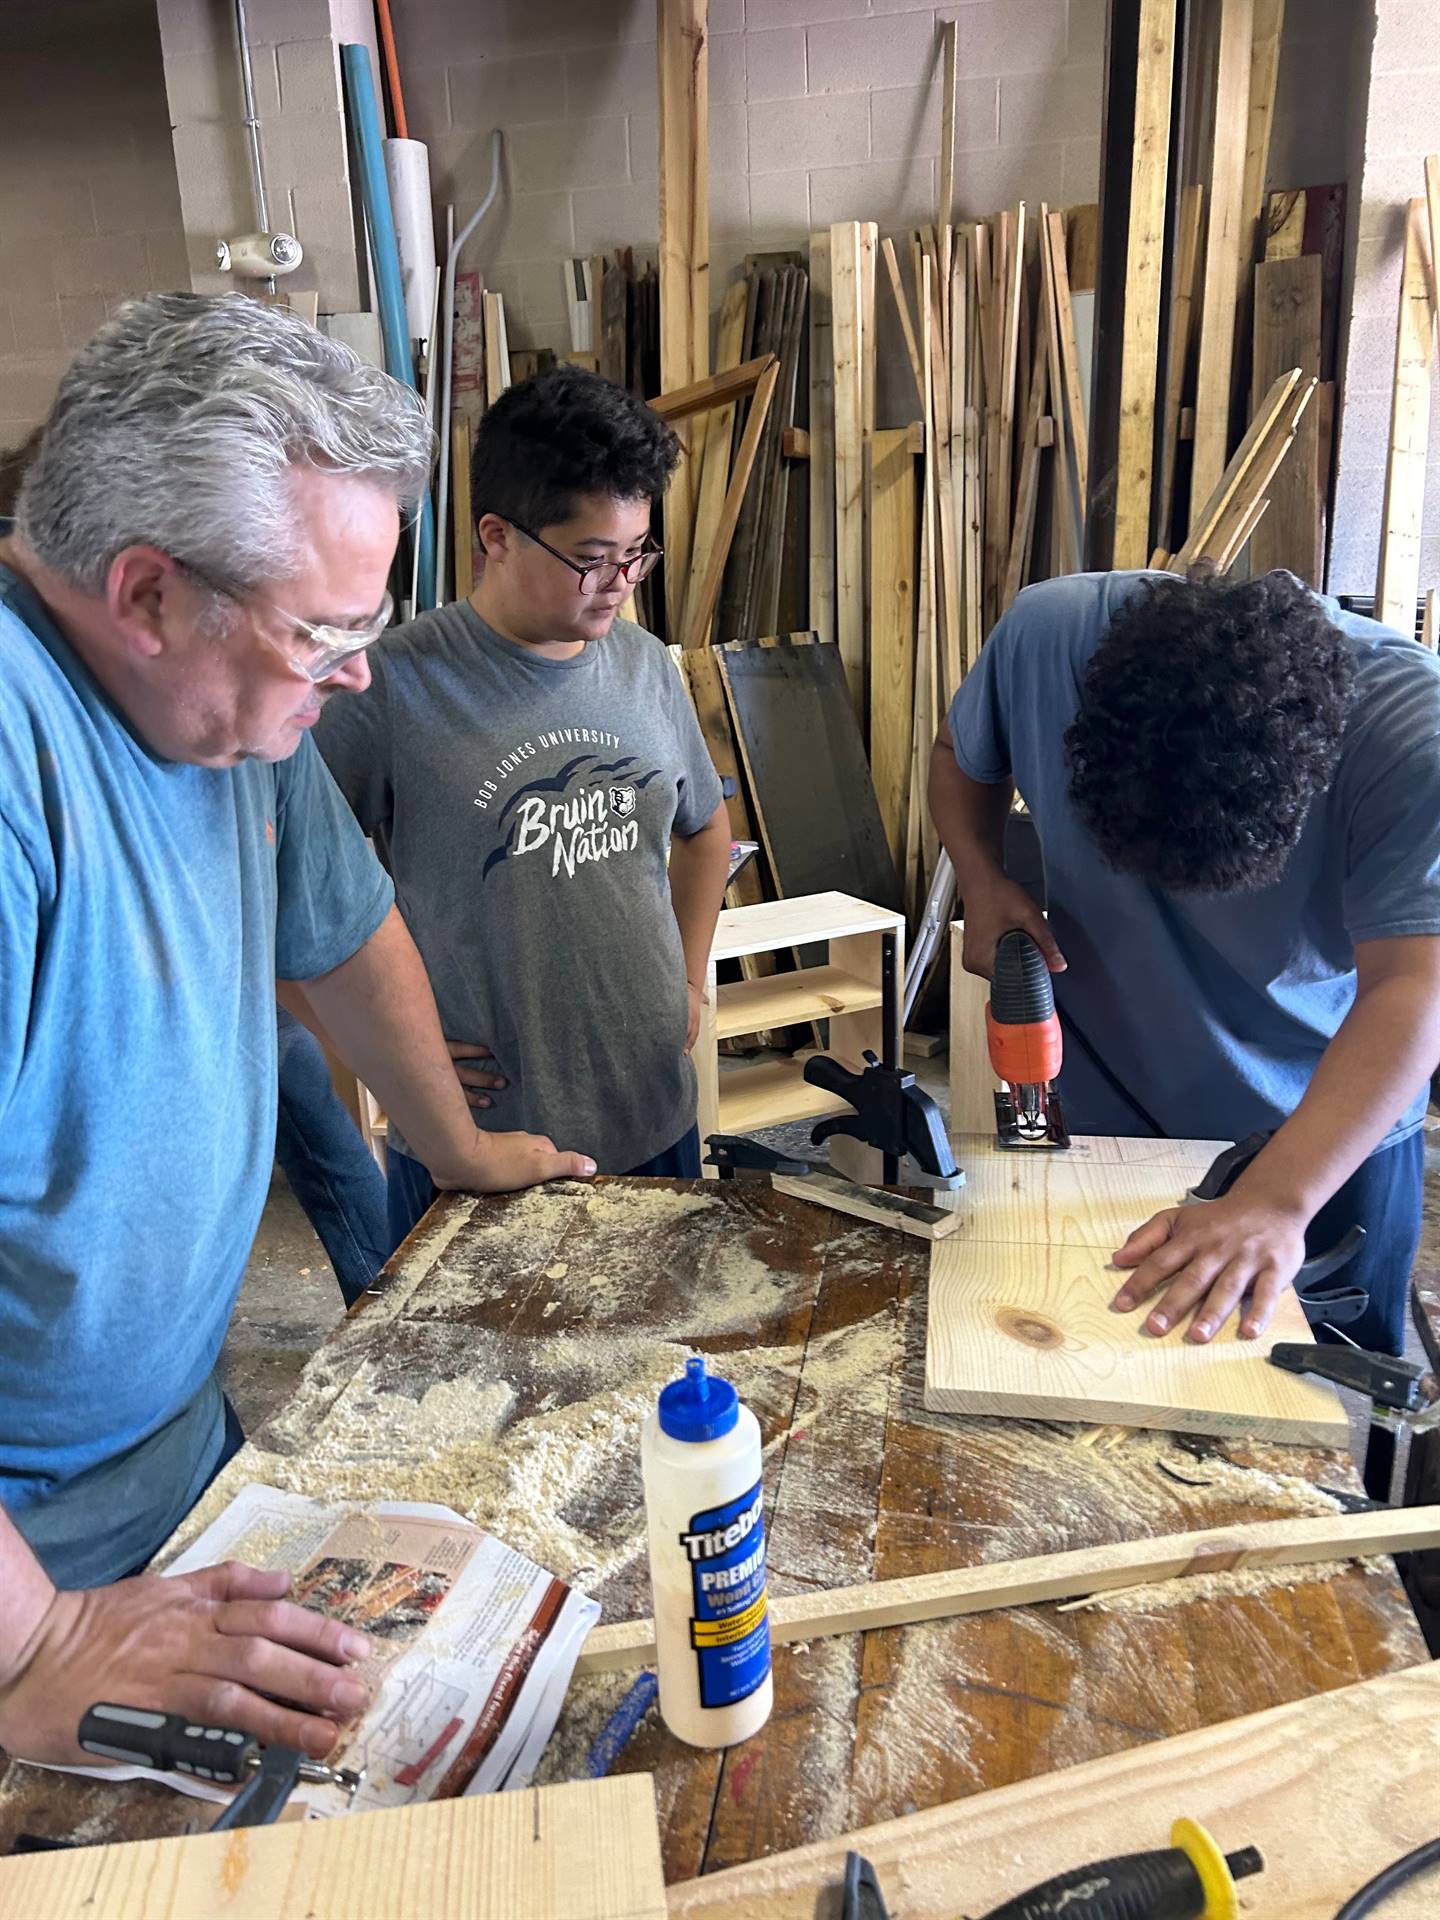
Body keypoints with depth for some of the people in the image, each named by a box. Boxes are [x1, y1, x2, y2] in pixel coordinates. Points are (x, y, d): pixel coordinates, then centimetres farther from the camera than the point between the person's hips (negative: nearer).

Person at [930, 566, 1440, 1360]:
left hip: (1338, 1120, -1)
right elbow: (961, 754, -3)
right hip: (1106, 1109, 2)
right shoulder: (1047, 633, -24)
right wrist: (982, 882, -21)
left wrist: (1274, 1204, -50)